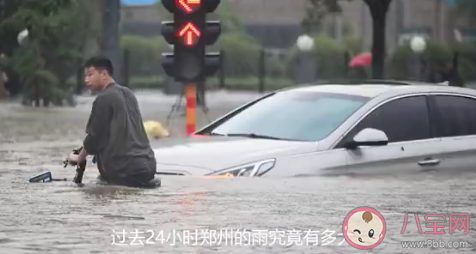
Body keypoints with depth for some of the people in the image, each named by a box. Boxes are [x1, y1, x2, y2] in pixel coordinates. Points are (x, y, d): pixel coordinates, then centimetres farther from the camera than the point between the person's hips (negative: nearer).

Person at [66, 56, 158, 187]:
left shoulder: (103, 99, -7)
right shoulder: (128, 93, 16)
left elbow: (94, 136, -3)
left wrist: (79, 158, 13)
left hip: (126, 168, -7)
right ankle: (142, 180, 9)